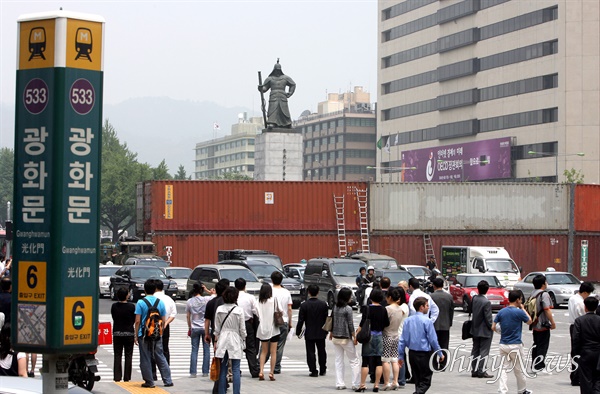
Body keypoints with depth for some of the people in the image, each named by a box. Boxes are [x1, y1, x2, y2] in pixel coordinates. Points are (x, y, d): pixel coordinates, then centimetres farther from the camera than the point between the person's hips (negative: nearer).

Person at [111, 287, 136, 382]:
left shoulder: (114, 306, -4)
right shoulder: (131, 306, -11)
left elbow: (113, 318, 4)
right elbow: (134, 320, -2)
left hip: (117, 333, 2)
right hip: (129, 333, -2)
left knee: (117, 355, 7)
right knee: (128, 355, 7)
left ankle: (117, 377, 3)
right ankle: (127, 377, 6)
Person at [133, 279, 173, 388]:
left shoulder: (141, 302, -8)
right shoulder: (160, 302, 2)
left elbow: (138, 321, -10)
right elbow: (163, 321, 6)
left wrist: (136, 335, -2)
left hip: (144, 334, -3)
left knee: (145, 359, 5)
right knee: (160, 357, 12)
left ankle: (149, 382, 7)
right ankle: (168, 380, 10)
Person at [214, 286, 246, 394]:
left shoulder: (219, 309, -1)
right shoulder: (239, 310, -8)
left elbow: (216, 329, 4)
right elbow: (242, 329, -2)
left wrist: (216, 341, 11)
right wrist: (243, 341, 10)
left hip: (222, 341, 2)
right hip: (235, 340, -2)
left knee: (223, 370, 7)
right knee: (236, 370, 0)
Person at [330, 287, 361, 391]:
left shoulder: (335, 307, 4)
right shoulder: (348, 309, -13)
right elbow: (350, 324, -12)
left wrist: (331, 333, 25)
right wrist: (354, 337, -5)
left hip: (336, 338, 6)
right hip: (346, 338, -6)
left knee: (338, 361, 11)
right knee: (354, 361, 4)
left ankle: (339, 383, 10)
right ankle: (356, 384, 2)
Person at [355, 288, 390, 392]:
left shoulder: (368, 308, -10)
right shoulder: (383, 310, 0)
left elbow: (362, 324, -12)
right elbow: (387, 324, 5)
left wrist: (356, 336, -6)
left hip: (369, 335, -3)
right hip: (379, 336, 3)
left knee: (365, 361, 0)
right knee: (378, 362, 7)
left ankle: (362, 385, -1)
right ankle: (376, 385, 7)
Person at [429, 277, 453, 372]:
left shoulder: (430, 296, -11)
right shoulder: (449, 296, 0)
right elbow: (451, 311, 6)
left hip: (434, 325, -3)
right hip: (445, 325, 3)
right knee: (444, 346, 8)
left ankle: (434, 365, 5)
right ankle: (443, 365, 7)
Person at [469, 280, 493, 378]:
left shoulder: (474, 298, -2)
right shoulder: (486, 302, -21)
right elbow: (488, 318, -18)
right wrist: (492, 327, -5)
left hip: (475, 329, 7)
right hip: (485, 331, -7)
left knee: (475, 350, 13)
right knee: (484, 351, 0)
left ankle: (474, 370, 16)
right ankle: (481, 371, -1)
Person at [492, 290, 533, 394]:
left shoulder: (501, 312, 2)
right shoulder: (519, 312, -11)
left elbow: (493, 327, 2)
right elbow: (529, 322, 7)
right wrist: (523, 308, 13)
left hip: (503, 345, 4)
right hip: (515, 345, -4)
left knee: (503, 368, 5)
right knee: (519, 369, 11)